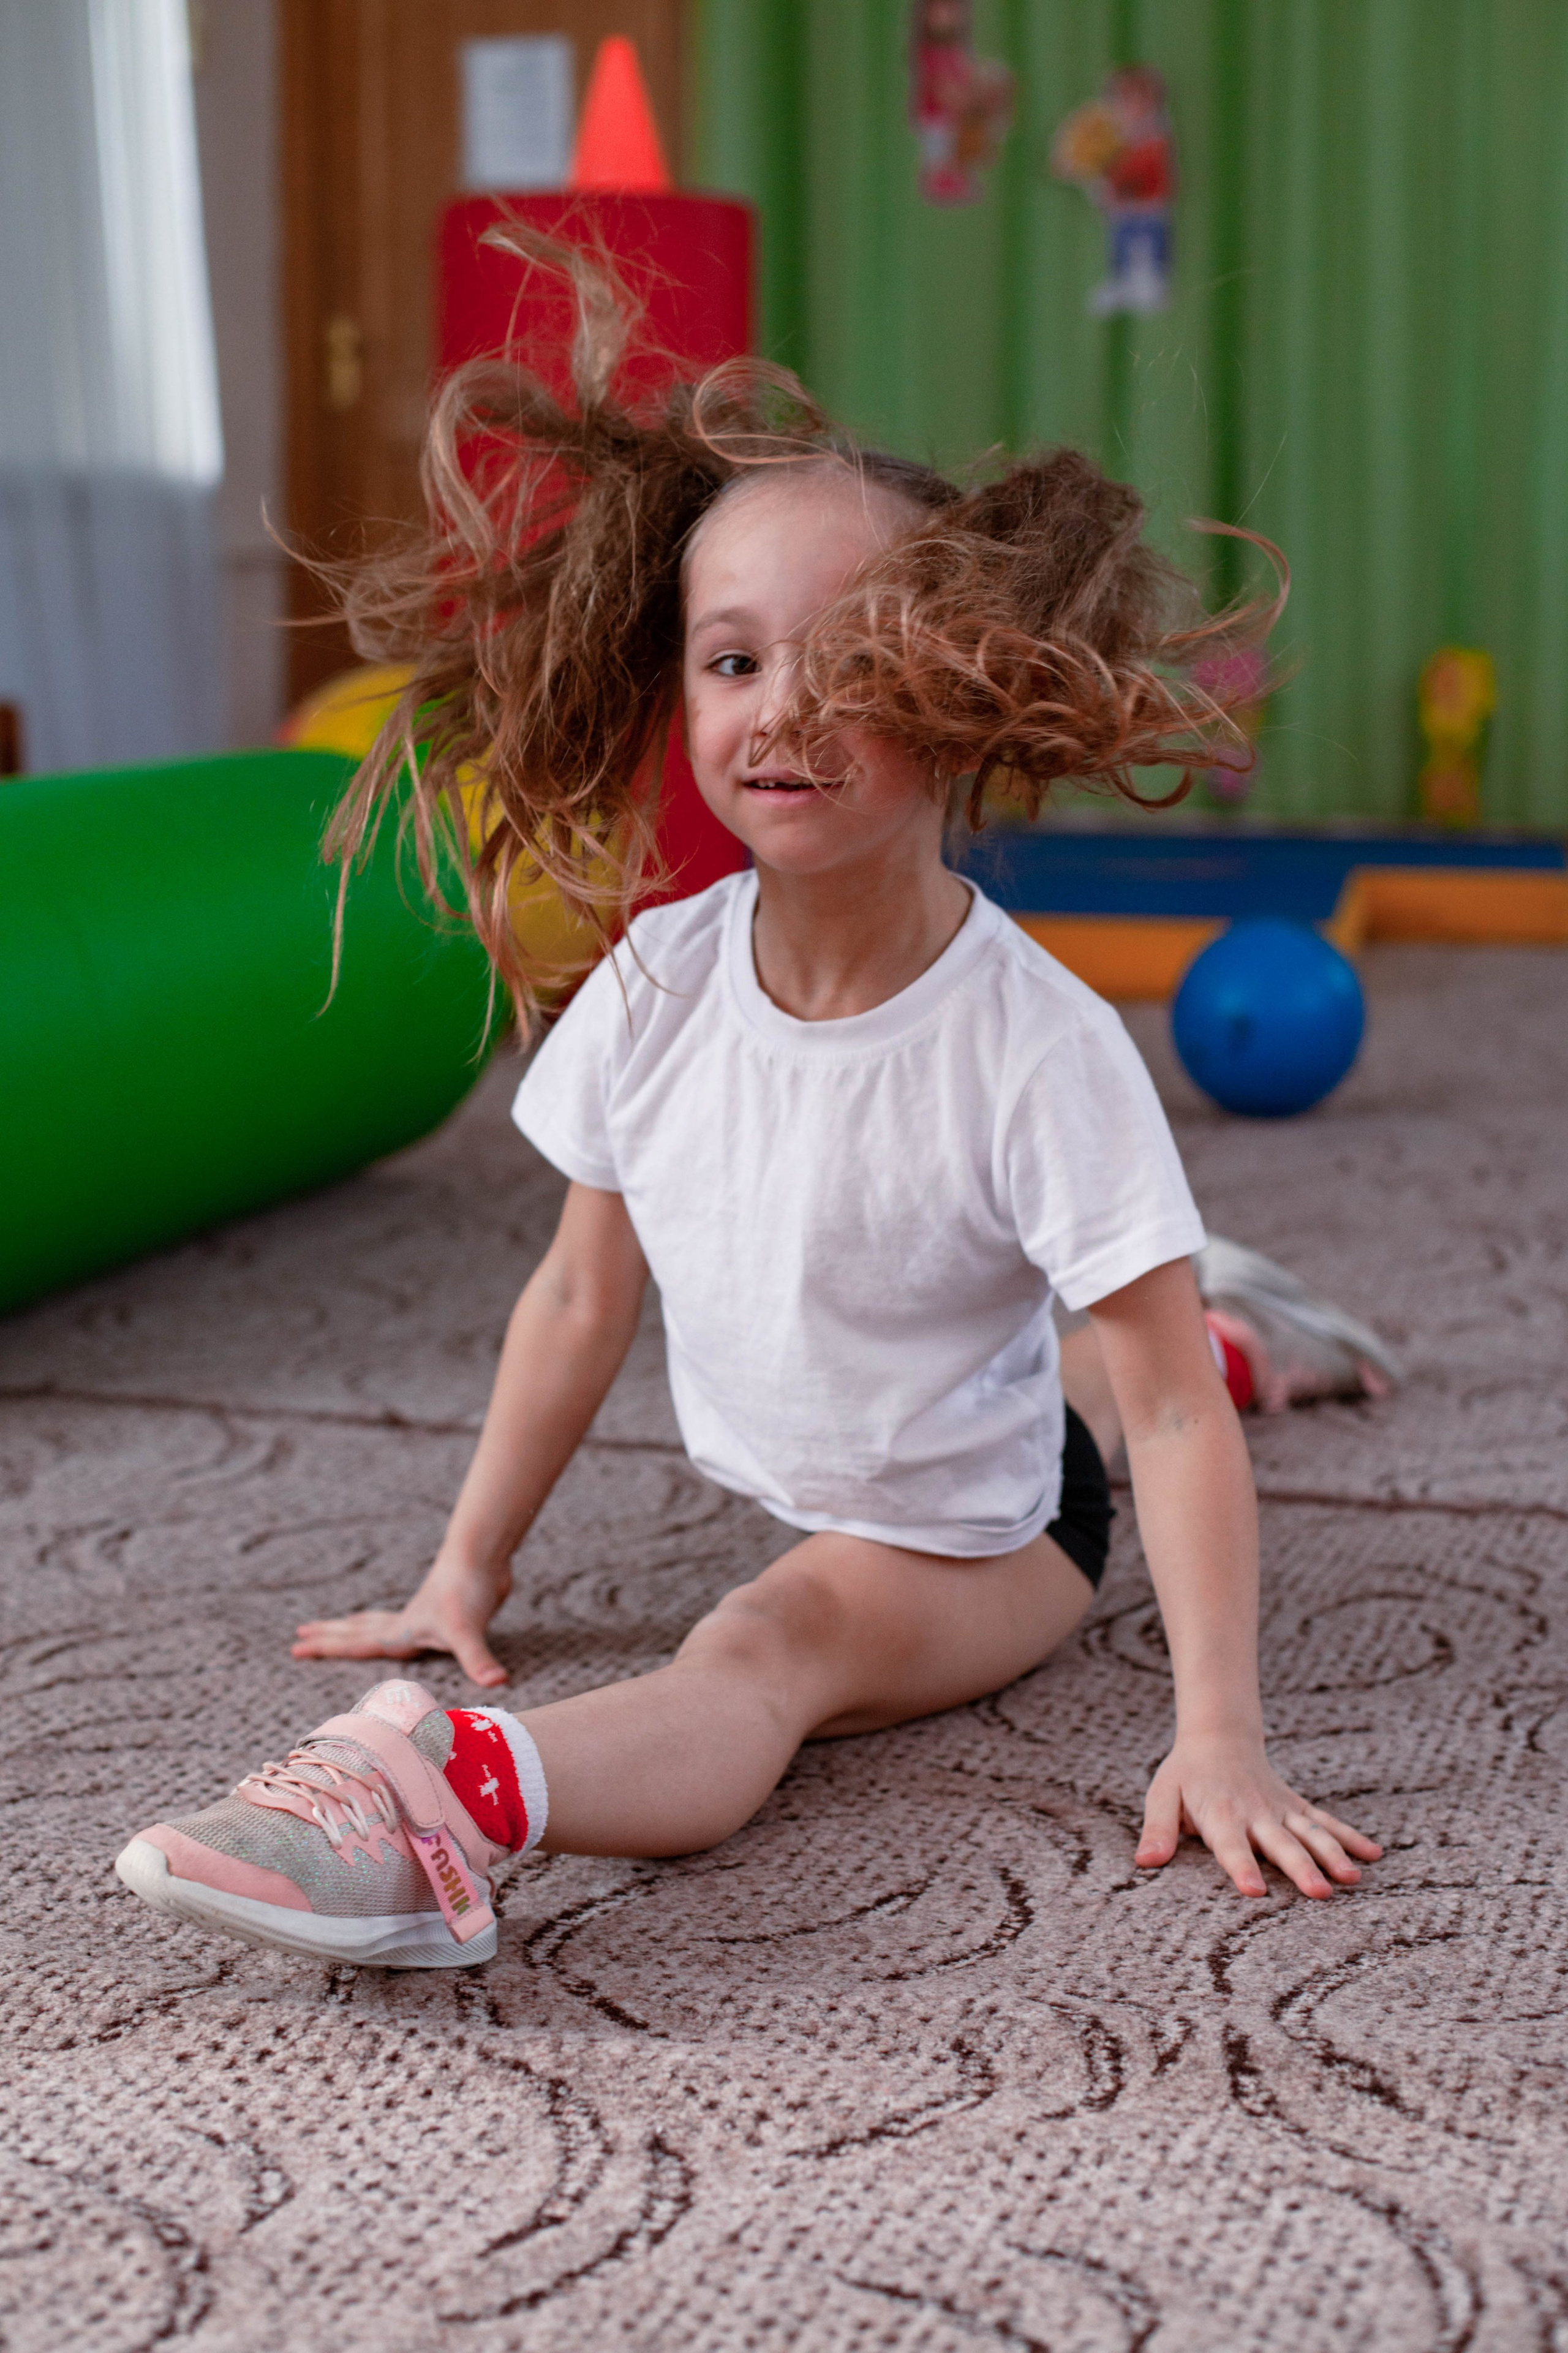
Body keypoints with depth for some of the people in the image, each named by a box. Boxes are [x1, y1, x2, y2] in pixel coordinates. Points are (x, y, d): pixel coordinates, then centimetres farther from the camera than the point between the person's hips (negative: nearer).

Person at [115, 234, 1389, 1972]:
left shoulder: (1035, 1045, -30)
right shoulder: (660, 979, -15)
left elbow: (1170, 1415, -28)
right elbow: (585, 1290, -2)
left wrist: (1219, 1739, -34)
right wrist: (465, 1571, 1)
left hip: (973, 1531, -6)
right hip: (770, 1484, 7)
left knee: (773, 1647, -34)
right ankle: (1204, 1313, 52)